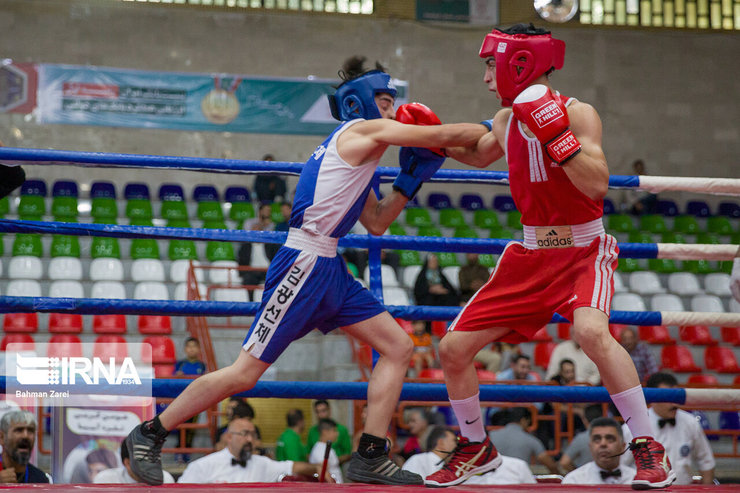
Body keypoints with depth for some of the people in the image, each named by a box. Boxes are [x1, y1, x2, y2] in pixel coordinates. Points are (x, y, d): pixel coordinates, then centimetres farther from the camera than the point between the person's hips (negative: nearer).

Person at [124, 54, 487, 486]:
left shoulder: (354, 152, 21)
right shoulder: (361, 130, -6)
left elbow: (376, 223, 24)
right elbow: (446, 135, -8)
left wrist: (411, 179, 14)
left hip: (331, 272, 10)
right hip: (304, 267, -10)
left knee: (398, 349, 4)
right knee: (245, 373, -7)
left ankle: (371, 457, 4)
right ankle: (150, 434, 6)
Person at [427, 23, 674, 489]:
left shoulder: (577, 113, -14)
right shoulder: (506, 119, 6)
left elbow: (598, 184, -27)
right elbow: (480, 155, 28)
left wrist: (555, 134, -34)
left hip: (584, 250, -7)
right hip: (530, 254, 7)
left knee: (591, 331, -36)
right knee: (453, 349, 2)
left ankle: (650, 450, -23)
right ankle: (477, 449, 26)